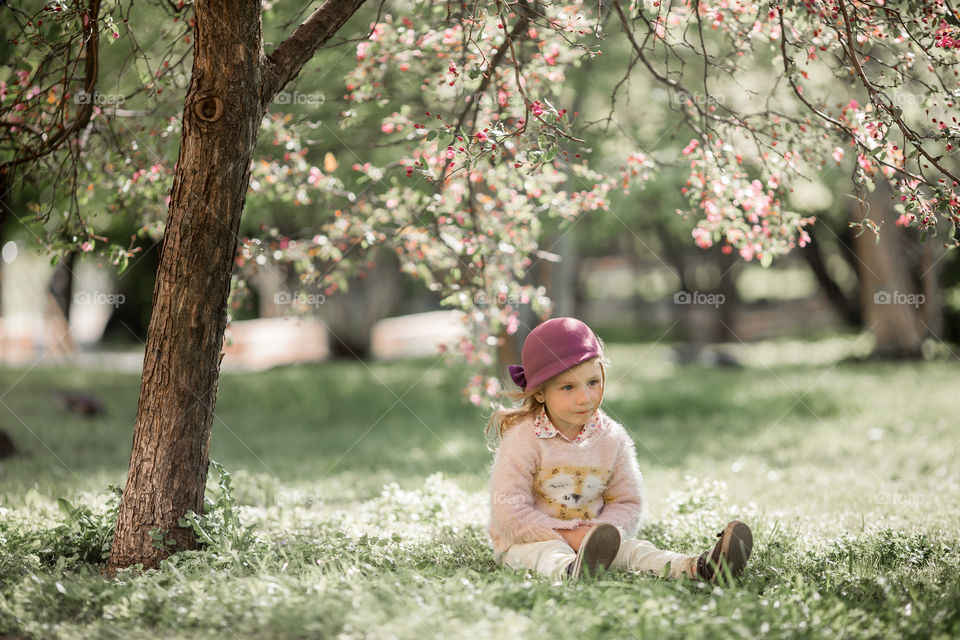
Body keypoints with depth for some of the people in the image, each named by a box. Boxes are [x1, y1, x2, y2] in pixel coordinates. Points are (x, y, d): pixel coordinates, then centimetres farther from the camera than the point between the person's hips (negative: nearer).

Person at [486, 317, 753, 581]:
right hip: (530, 540, -4)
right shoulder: (523, 440, -14)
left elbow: (628, 502, 5)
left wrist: (599, 533, -17)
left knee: (632, 549, -21)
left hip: (589, 535, 4)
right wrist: (565, 537, -24)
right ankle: (569, 570, -70)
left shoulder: (612, 438, 1)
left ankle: (696, 567, -44)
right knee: (547, 554, -37)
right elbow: (508, 511, -17)